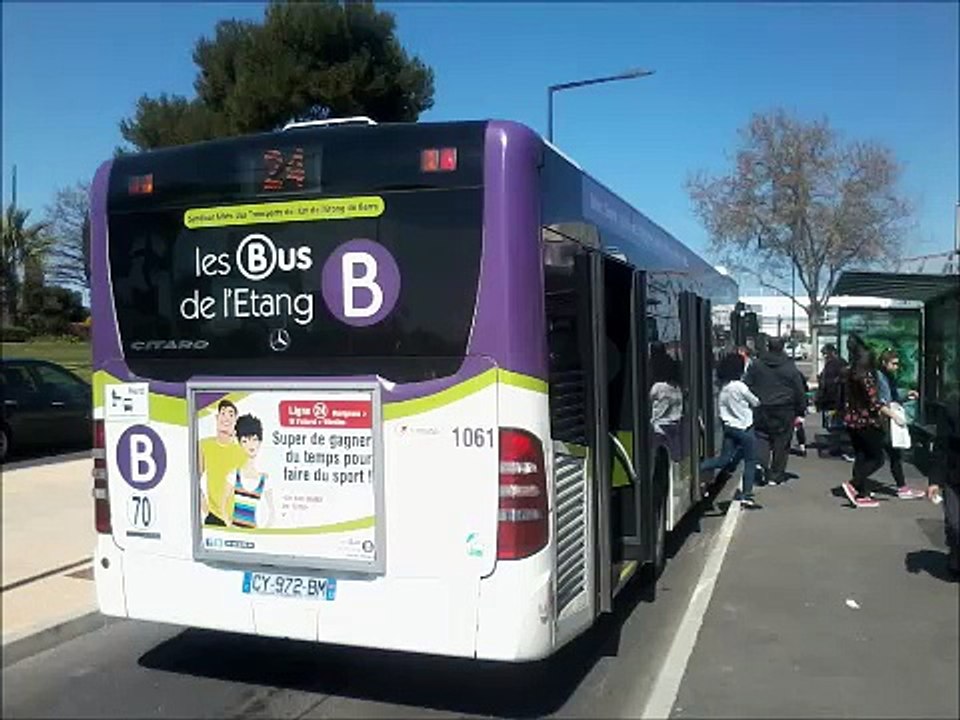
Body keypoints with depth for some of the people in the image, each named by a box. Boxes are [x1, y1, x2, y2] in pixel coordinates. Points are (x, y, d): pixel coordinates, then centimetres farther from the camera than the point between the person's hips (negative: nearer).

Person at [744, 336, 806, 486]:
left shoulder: (755, 365, 1)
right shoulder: (790, 367, -1)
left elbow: (747, 387, 2)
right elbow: (799, 392, 2)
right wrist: (800, 412, 9)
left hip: (761, 410, 1)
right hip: (784, 412, 0)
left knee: (761, 437, 8)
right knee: (781, 443, 7)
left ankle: (761, 463, -17)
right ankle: (776, 475, 11)